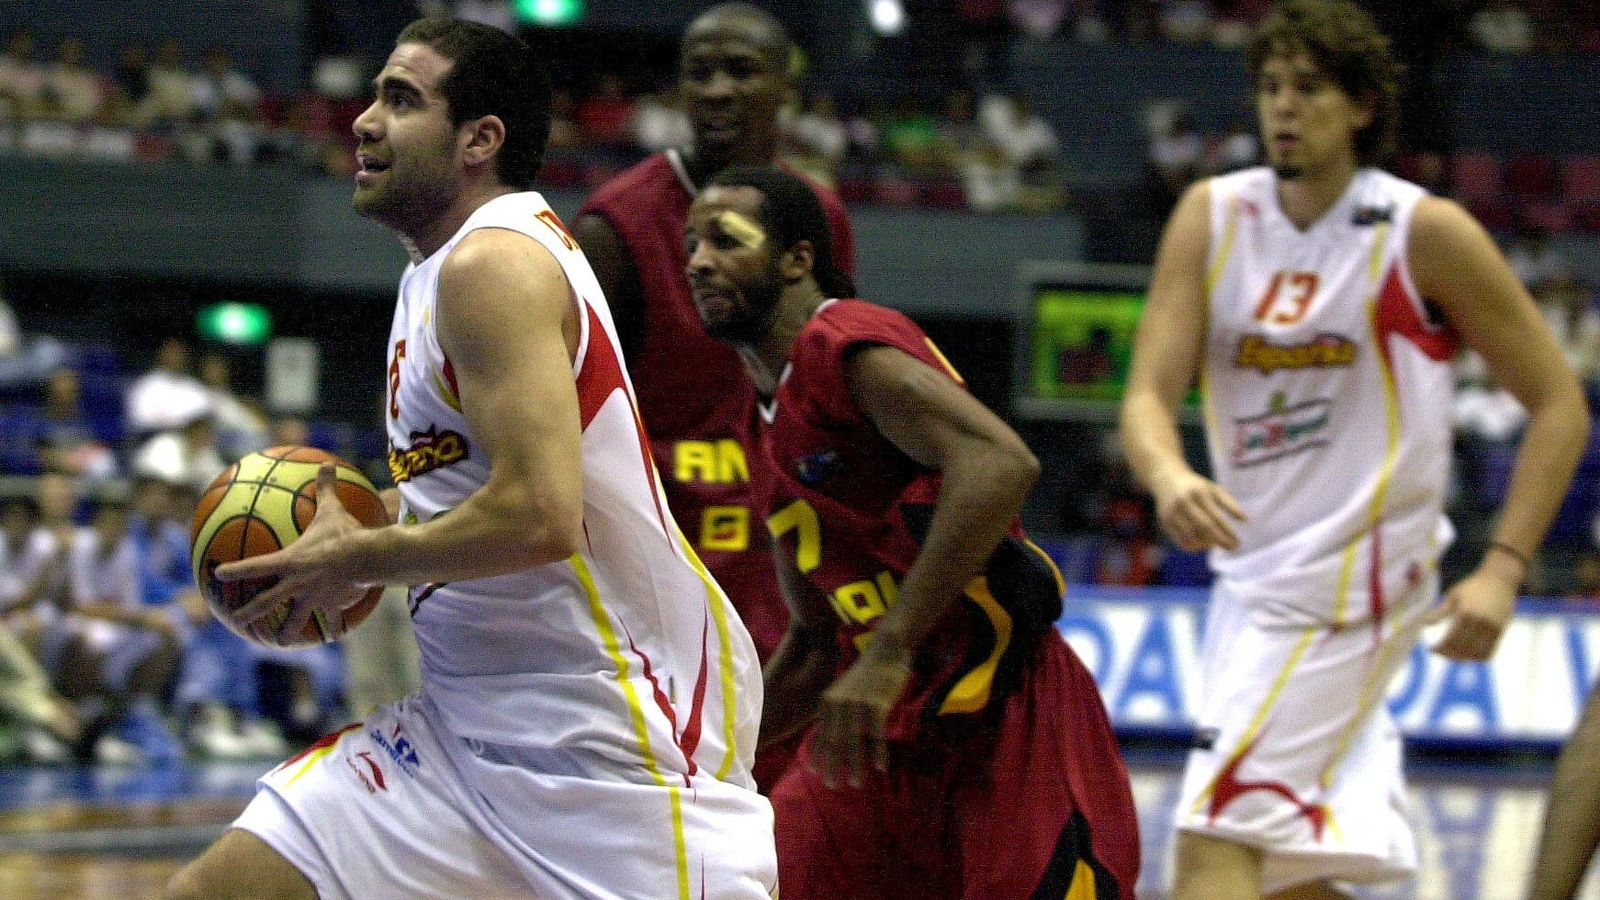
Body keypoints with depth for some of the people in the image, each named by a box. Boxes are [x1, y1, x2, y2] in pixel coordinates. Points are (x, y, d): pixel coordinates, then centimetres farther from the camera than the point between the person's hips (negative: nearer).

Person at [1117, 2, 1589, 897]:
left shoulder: (1425, 233, -8)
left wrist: (1502, 570, -14)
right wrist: (1170, 476, -27)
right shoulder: (1213, 217, 4)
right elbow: (1148, 396, -3)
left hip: (1350, 580, -7)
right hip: (1255, 580, 7)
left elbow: (1559, 405, -3)